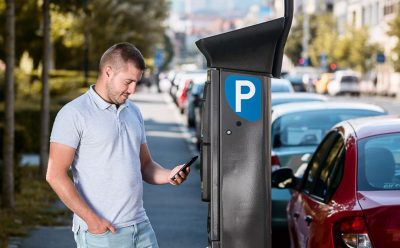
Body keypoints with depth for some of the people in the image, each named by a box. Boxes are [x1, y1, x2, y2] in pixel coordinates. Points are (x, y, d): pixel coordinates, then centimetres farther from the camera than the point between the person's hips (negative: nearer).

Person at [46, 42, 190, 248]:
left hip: (141, 227, 6)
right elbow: (55, 175, -11)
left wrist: (169, 176, -1)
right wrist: (91, 219, -15)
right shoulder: (74, 114, -7)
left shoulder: (133, 112, 14)